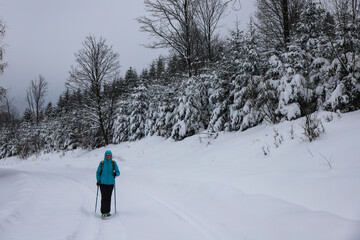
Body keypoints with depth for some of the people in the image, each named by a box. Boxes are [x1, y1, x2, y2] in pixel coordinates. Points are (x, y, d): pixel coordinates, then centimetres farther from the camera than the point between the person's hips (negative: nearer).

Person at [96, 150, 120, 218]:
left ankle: (107, 211, 18)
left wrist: (116, 174, -20)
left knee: (109, 197, 6)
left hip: (110, 183, 1)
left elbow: (118, 172, 3)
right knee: (104, 197, -9)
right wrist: (98, 180, -4)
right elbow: (98, 172, 9)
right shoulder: (102, 163, 1)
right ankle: (103, 212, -5)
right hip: (103, 182, -1)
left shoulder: (113, 163, 1)